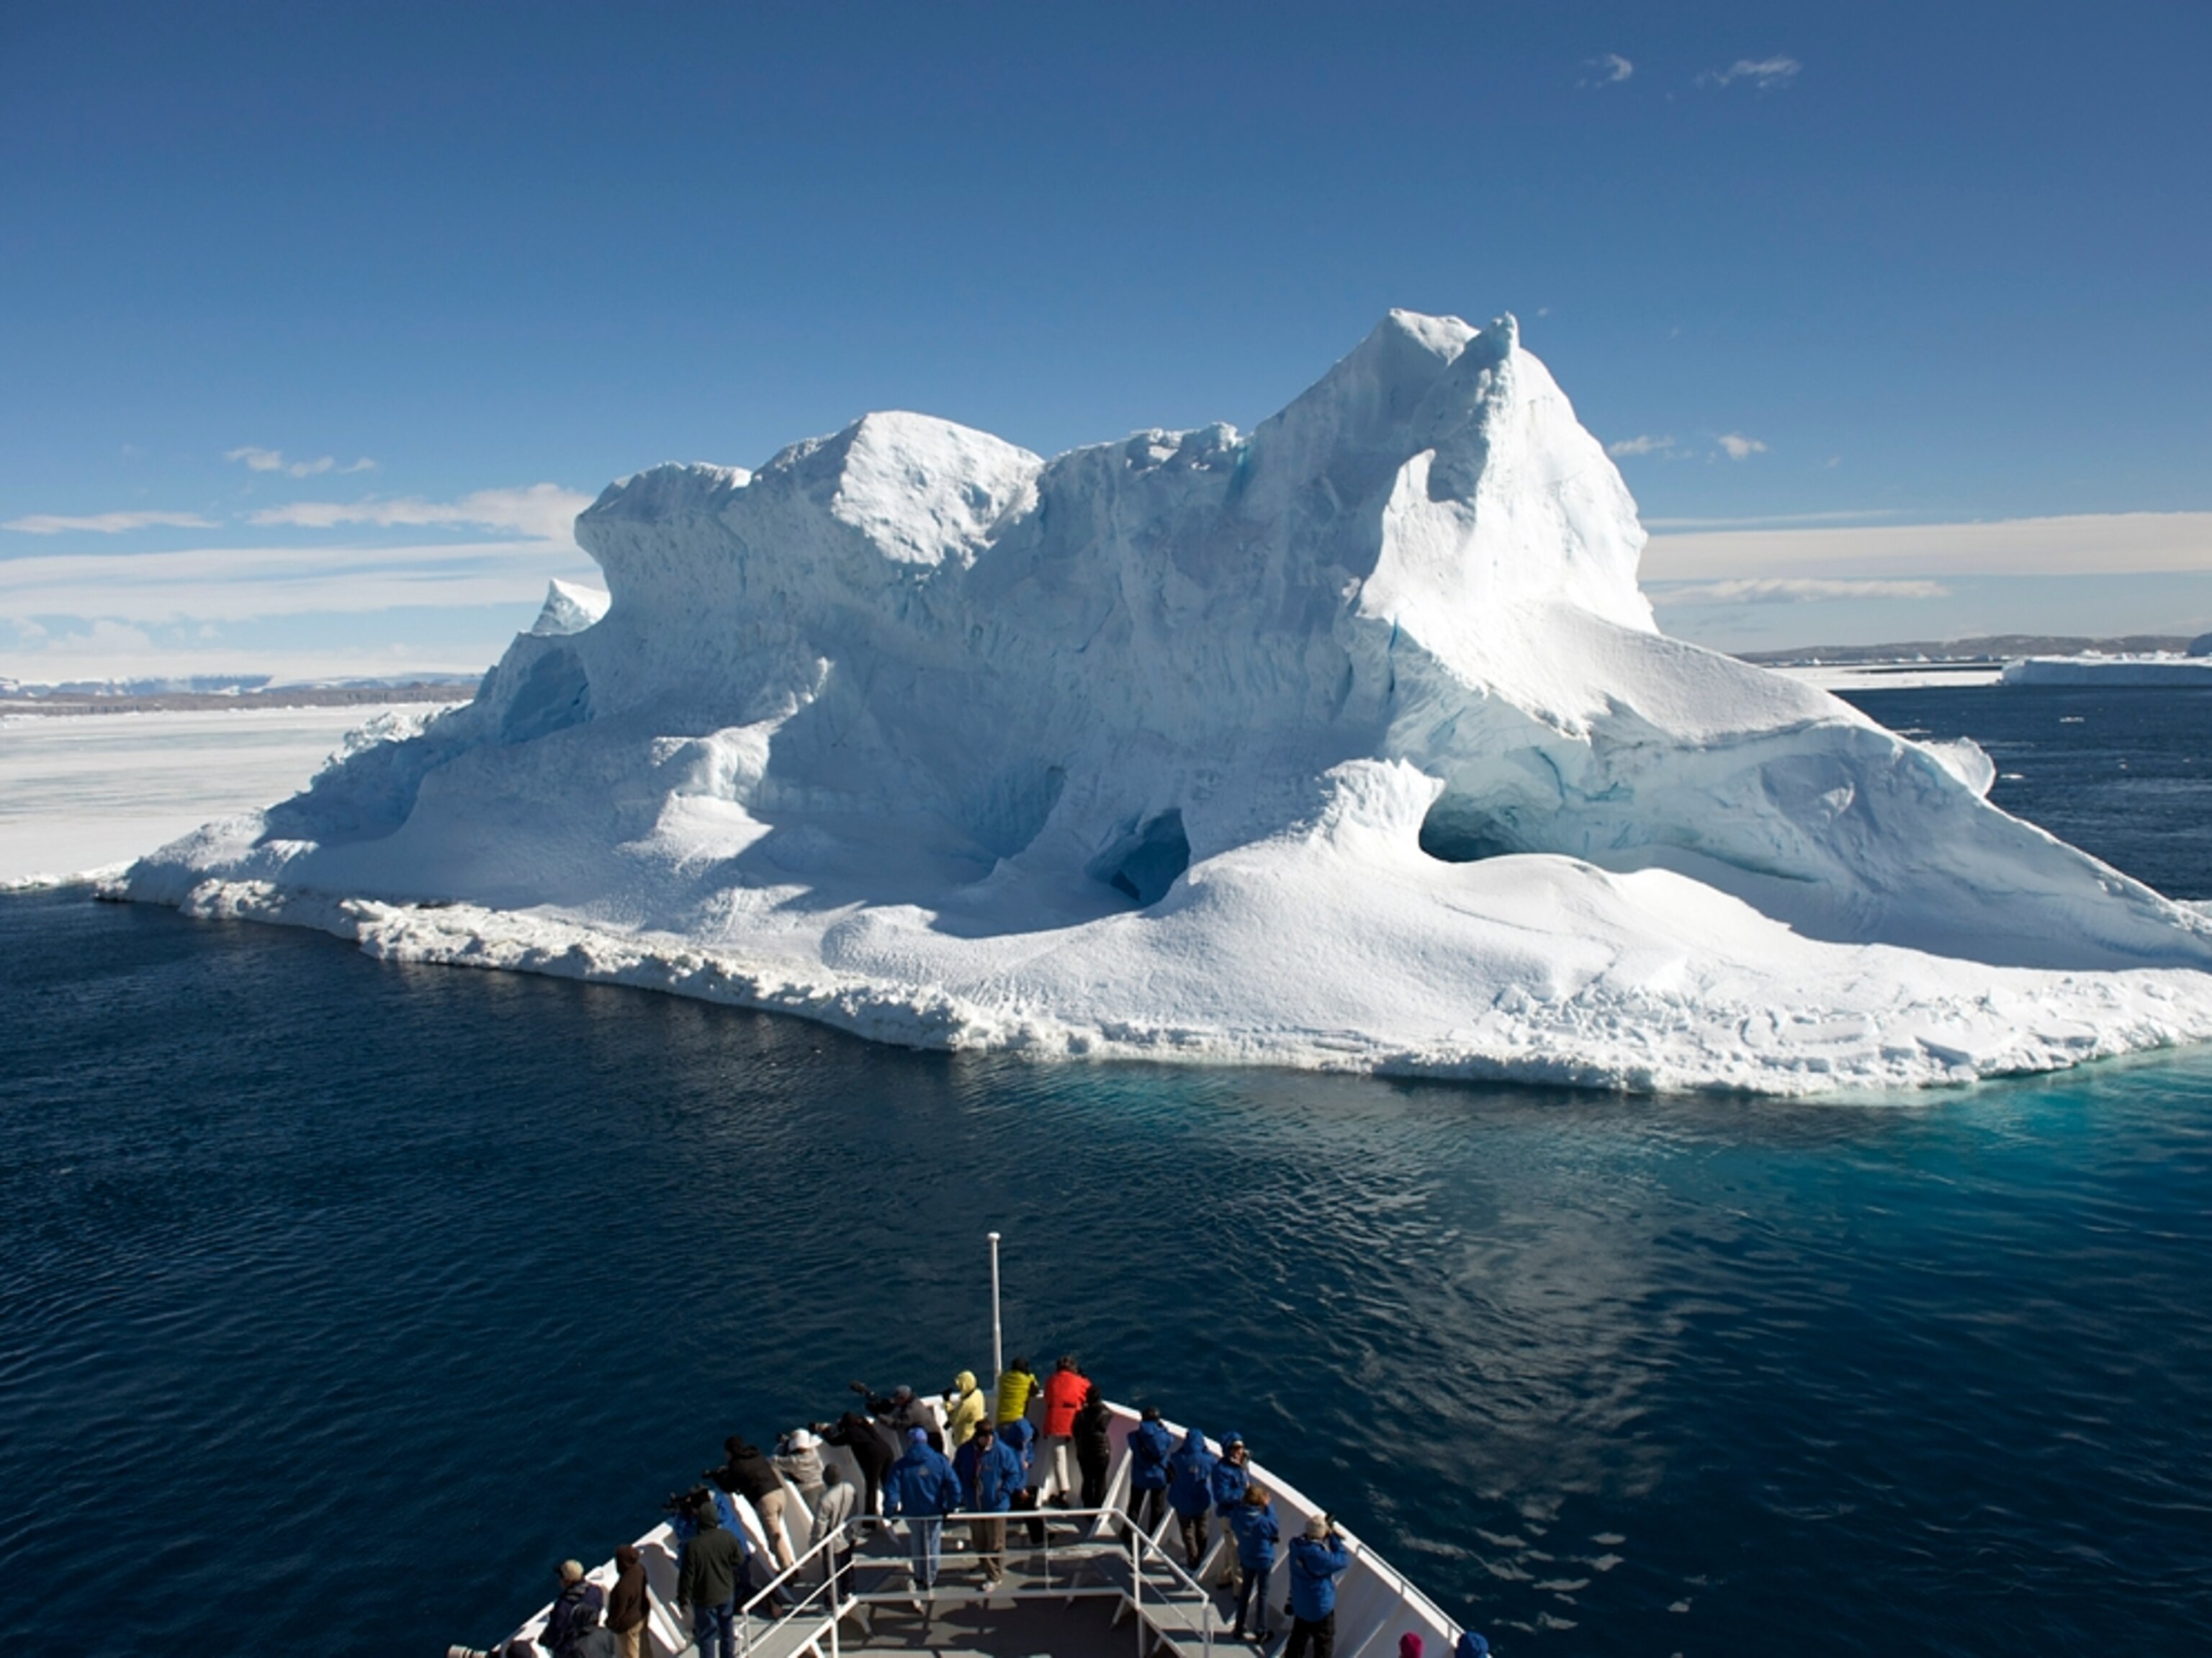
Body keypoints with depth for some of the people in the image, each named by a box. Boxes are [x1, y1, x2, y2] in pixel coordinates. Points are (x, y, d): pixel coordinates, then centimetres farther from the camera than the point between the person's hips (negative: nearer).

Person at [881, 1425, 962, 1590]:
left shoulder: (900, 1466, -11)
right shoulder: (940, 1462, -9)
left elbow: (892, 1491, -15)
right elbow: (954, 1486, -13)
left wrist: (889, 1512, -3)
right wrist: (950, 1507, -2)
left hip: (912, 1514, 1)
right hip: (935, 1513, 0)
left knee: (918, 1544, 24)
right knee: (933, 1545, 17)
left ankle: (920, 1577, 32)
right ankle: (930, 1580, 23)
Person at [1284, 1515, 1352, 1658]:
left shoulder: (1296, 1545, -16)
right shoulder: (1320, 1556, -36)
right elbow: (1343, 1560, -22)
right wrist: (1333, 1537, -17)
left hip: (1300, 1604, 6)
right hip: (1320, 1608, -6)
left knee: (1299, 1637, 27)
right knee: (1324, 1643, 19)